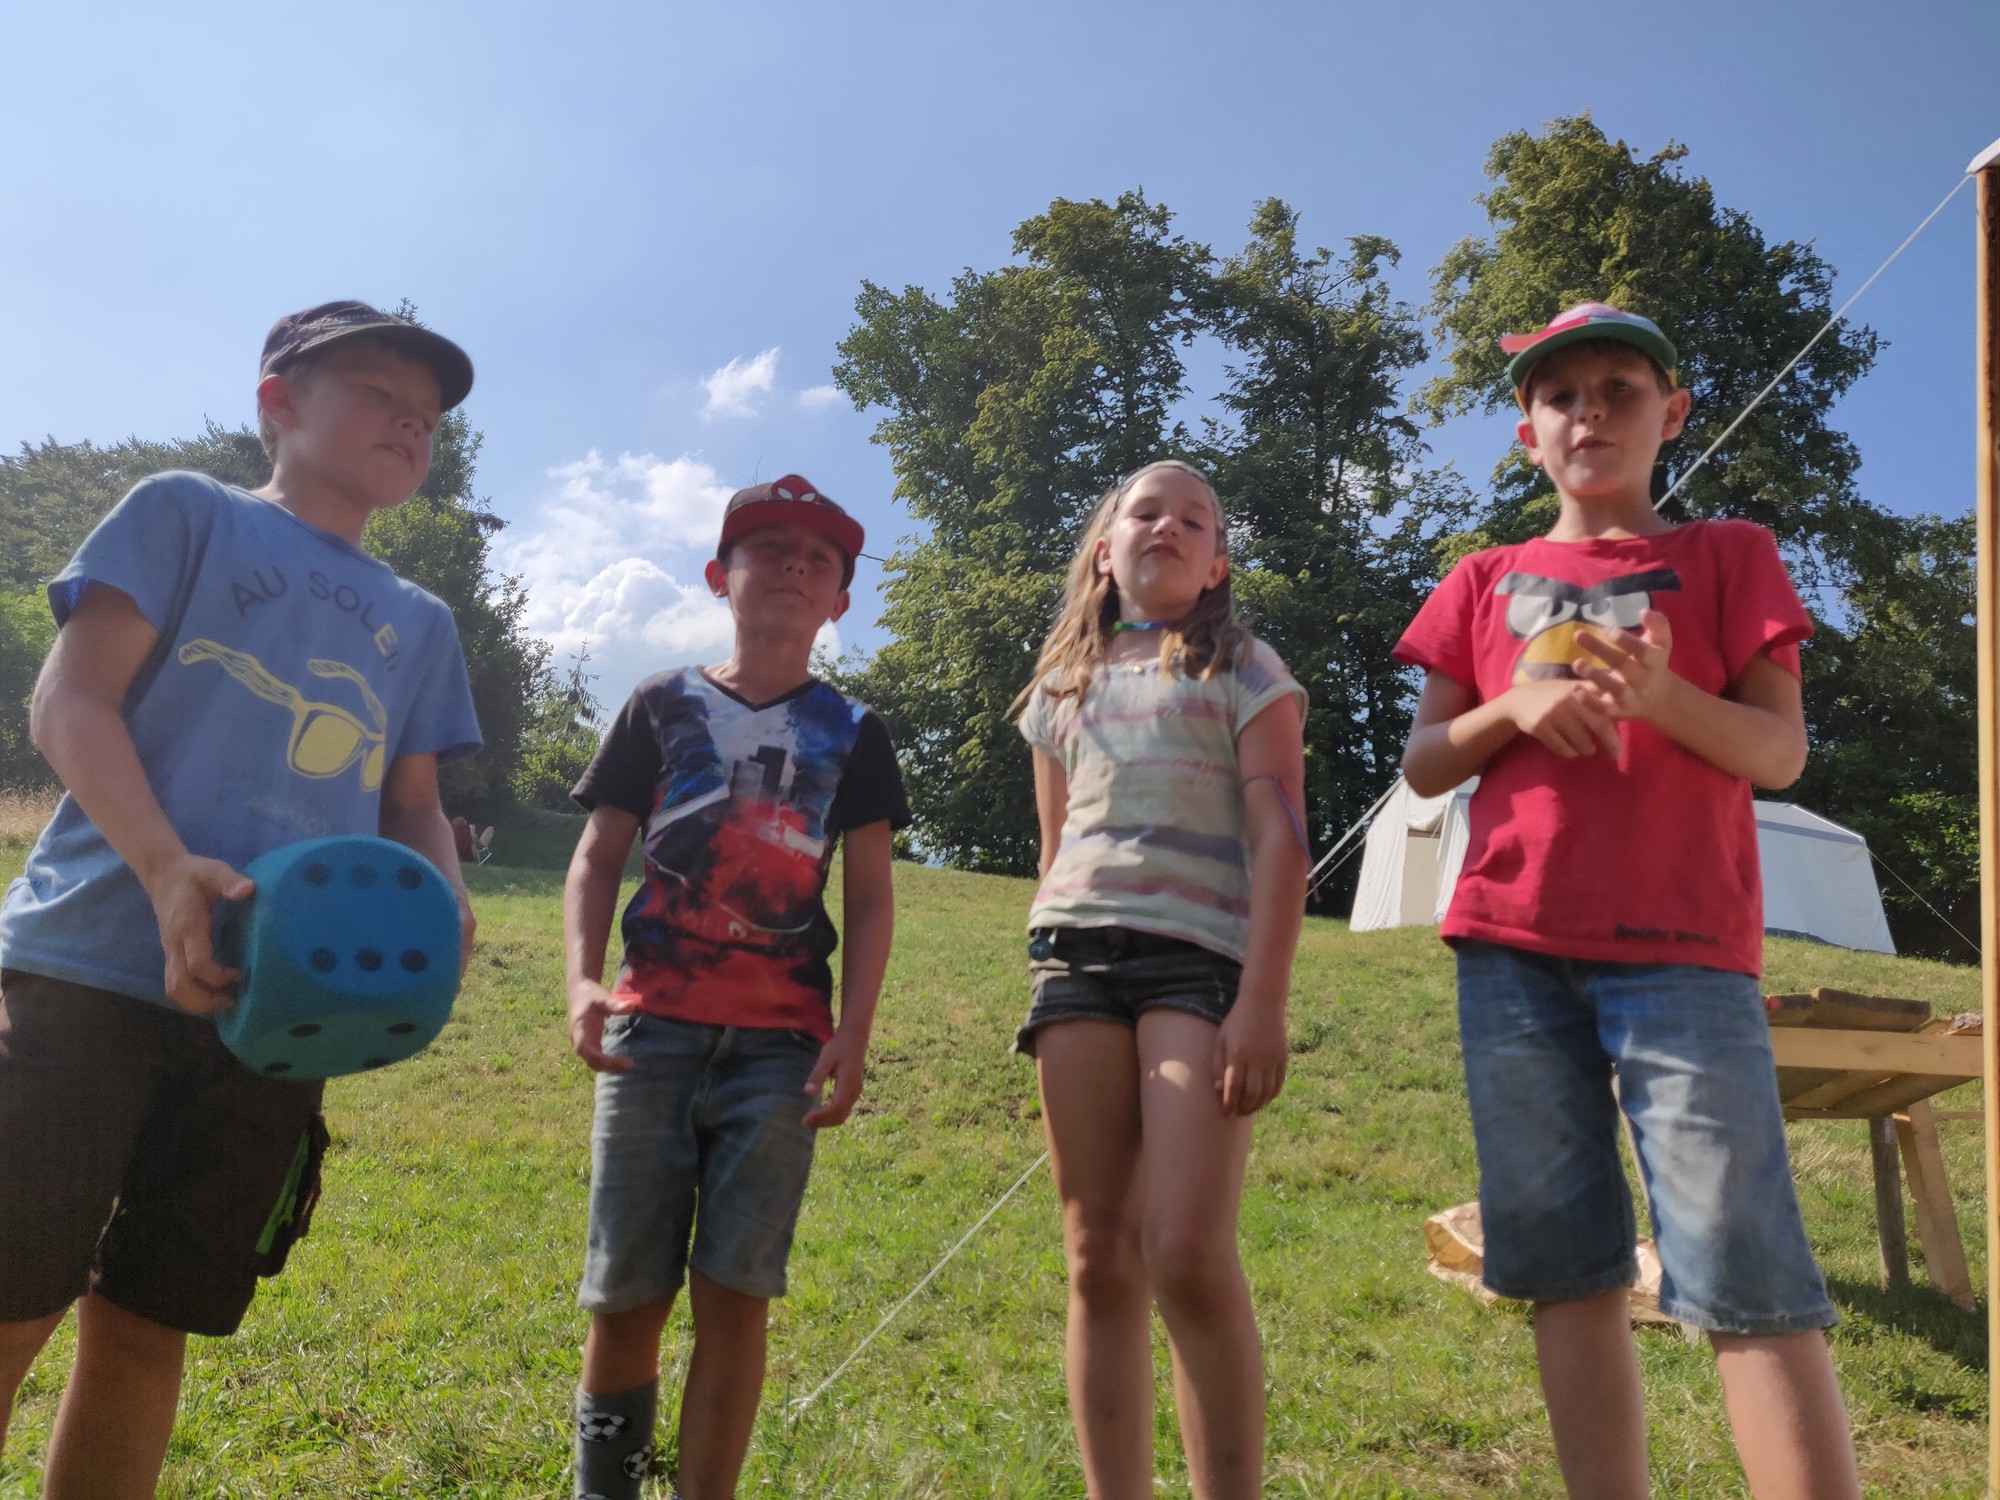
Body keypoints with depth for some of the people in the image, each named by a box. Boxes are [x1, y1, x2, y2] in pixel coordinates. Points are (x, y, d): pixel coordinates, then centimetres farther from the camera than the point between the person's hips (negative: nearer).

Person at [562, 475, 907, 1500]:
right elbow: (597, 858, 8)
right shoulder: (661, 706, 10)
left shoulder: (850, 734, 10)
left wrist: (852, 1037, -4)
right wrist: (582, 981, -9)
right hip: (654, 1030, 0)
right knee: (627, 1292, 3)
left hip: (780, 1045, 0)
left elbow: (869, 899, 7)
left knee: (733, 1293, -2)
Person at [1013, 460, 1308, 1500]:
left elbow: (1279, 839, -2)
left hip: (1200, 956, -4)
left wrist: (1263, 1004, -13)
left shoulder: (1244, 671, 8)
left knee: (1188, 1258, -15)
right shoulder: (1063, 686, 20)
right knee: (1099, 1263, 3)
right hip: (1077, 957, 4)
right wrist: (1047, 991, 15)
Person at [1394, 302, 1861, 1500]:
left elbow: (1779, 753, 4)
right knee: (1567, 1266, 4)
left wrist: (1663, 695, -17)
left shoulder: (1727, 556, 12)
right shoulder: (1483, 583, 17)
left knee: (1745, 1273, -9)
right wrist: (1514, 706, -7)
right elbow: (1424, 763, 13)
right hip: (1510, 947, 3)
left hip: (1682, 941, -2)